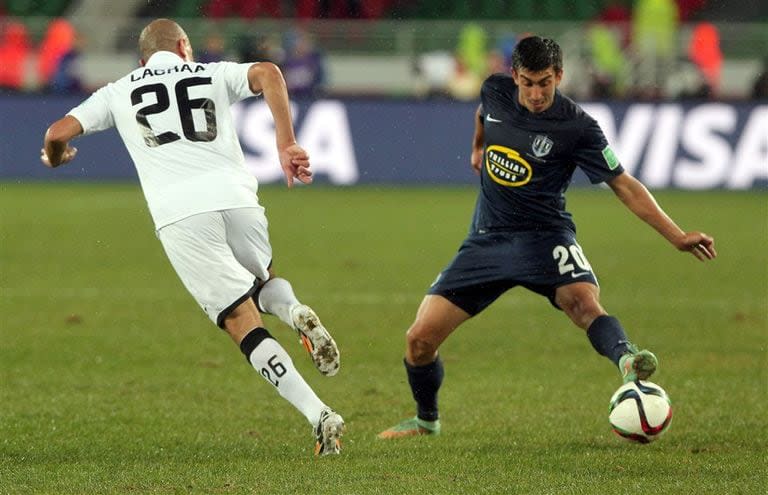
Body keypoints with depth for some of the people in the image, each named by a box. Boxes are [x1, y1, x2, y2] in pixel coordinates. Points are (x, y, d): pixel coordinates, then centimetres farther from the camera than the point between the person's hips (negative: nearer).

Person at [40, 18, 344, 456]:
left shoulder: (120, 92, 22)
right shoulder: (214, 75, 22)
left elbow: (59, 133, 15)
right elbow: (267, 73, 1)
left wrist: (55, 157, 38)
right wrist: (287, 144, -4)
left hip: (179, 214, -1)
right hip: (236, 198, 1)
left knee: (244, 325, -2)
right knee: (262, 281, 31)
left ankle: (320, 417, -18)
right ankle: (293, 310, -6)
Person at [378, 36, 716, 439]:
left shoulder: (576, 127, -13)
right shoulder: (495, 91, -1)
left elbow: (624, 185, -9)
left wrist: (677, 236, -13)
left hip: (544, 236, -4)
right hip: (487, 237, 4)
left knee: (583, 300, -37)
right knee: (420, 338, -2)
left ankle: (627, 361, -61)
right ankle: (426, 421, 23)